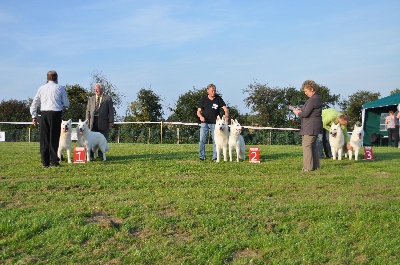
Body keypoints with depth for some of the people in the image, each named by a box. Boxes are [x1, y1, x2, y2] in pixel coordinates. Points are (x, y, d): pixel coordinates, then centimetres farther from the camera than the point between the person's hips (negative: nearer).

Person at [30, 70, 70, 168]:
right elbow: (66, 104, 2)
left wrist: (34, 116, 17)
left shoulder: (41, 88, 11)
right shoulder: (60, 88, 2)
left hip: (44, 114, 3)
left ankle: (45, 162, 9)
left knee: (44, 138, 7)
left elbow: (34, 104, 11)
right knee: (54, 138, 1)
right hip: (56, 114, -3)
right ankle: (54, 161, 0)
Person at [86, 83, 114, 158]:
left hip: (103, 122, -3)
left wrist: (111, 121, -7)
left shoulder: (107, 98, 7)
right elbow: (88, 111, 14)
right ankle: (90, 155, 9)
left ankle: (101, 155, 9)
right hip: (92, 122, 3)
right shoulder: (91, 99, 18)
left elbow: (111, 111, 2)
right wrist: (87, 121, 2)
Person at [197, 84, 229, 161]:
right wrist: (201, 116, -18)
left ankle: (215, 157, 9)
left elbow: (225, 108, -7)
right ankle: (201, 156, 2)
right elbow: (198, 111, 4)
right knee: (202, 140, -5)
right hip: (204, 123, 0)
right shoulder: (204, 99, 4)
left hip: (214, 123, 0)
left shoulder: (218, 98, 0)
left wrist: (226, 116, -27)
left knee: (215, 140, 1)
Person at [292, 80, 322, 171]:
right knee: (313, 146, 14)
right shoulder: (317, 98, 16)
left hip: (310, 128, -11)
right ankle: (315, 165, 20)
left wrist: (297, 113, -2)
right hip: (314, 127, 11)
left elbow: (306, 114, -21)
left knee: (306, 145, -8)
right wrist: (301, 110, 8)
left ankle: (308, 167, -8)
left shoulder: (312, 99, -18)